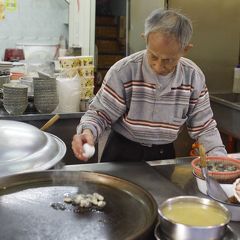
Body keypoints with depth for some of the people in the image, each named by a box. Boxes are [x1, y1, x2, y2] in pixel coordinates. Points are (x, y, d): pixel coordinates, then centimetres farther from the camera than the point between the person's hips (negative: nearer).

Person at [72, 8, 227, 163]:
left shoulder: (194, 77, -8)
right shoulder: (122, 71, -16)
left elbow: (204, 127, 0)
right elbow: (100, 114, -8)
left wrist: (220, 160, -12)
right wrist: (88, 132, -28)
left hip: (165, 154, 3)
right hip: (122, 154, -2)